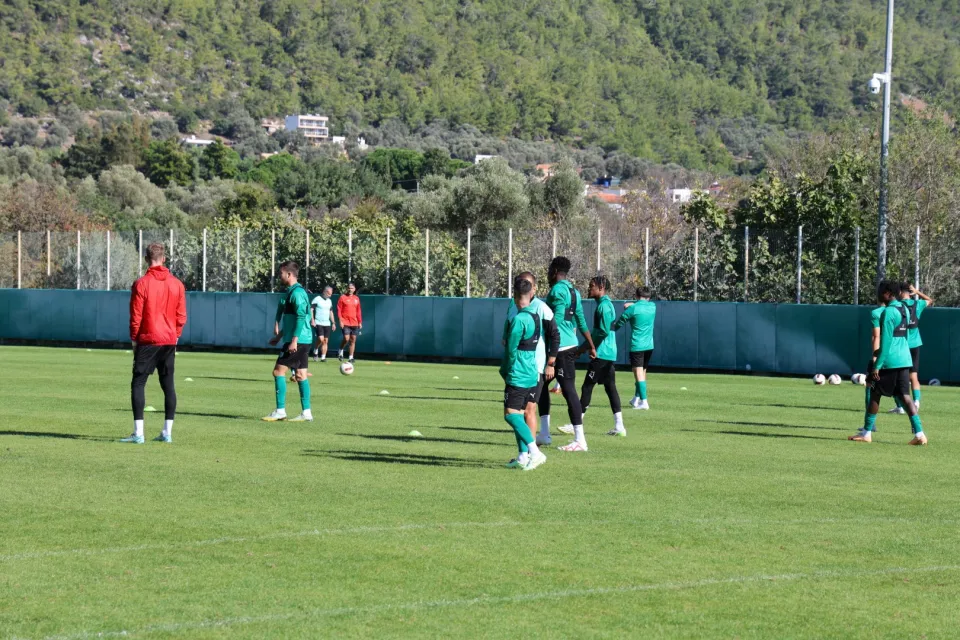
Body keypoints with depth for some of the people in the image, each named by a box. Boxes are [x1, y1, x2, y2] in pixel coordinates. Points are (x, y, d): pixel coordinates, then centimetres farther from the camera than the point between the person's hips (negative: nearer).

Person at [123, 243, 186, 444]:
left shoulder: (141, 284, -9)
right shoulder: (177, 284, 4)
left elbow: (136, 317, -7)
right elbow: (181, 316, 6)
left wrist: (134, 339, 4)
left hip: (148, 341, -4)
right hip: (169, 341, 4)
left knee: (138, 384, -1)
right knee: (168, 385, 10)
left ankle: (138, 433, -9)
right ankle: (167, 432, 10)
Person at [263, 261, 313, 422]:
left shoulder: (296, 293, -15)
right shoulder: (291, 292, 17)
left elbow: (301, 317, -22)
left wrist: (294, 340, -25)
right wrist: (279, 335, 28)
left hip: (297, 341, -10)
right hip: (303, 341, 10)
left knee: (279, 371, -7)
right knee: (301, 375, 8)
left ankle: (280, 411, -6)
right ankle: (306, 413, 8)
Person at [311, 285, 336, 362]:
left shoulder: (329, 301, 13)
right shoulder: (317, 299, -6)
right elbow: (311, 309, -6)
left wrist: (333, 323, 16)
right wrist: (312, 320, -14)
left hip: (327, 324, 6)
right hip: (318, 323, -6)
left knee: (326, 341, 0)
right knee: (321, 339, -18)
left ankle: (323, 357, 3)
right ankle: (315, 352, 6)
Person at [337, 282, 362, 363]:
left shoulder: (356, 298, 11)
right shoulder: (343, 298, -1)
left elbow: (358, 311, 16)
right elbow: (339, 310, -3)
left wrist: (360, 322, 11)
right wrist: (340, 321, -11)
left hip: (354, 323, 4)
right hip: (345, 322, -4)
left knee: (353, 340, 3)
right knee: (346, 339, -15)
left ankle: (351, 357, 9)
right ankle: (341, 351, 11)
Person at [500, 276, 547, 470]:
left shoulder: (519, 319, -16)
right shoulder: (536, 317, 9)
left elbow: (511, 349, -12)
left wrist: (505, 371, 3)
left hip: (518, 375, -8)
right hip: (532, 375, 8)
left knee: (511, 414, -9)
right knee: (519, 414, 13)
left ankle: (534, 451, -20)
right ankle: (523, 456, 11)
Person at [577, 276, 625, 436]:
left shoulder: (603, 306, -14)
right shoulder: (607, 304, 16)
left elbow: (604, 331, -21)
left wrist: (586, 346, -13)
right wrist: (586, 345, 16)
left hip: (601, 354, -10)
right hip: (610, 354, 10)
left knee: (587, 387, -5)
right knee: (610, 387, 8)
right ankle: (619, 426, 5)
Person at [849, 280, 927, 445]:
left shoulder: (888, 312, -13)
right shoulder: (904, 310, 13)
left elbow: (885, 341, -17)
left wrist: (877, 365, -15)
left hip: (889, 361, -8)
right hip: (904, 359, 8)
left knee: (874, 393, 4)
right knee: (904, 395, 5)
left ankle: (867, 432, 11)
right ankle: (919, 433, -5)